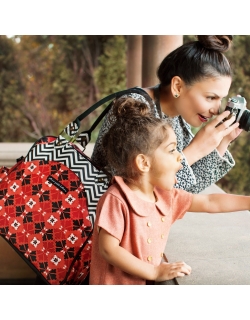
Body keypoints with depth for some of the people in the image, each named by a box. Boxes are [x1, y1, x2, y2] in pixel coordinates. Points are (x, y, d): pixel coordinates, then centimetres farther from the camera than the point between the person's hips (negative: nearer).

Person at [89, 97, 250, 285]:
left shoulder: (165, 196, 4)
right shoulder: (117, 200, -18)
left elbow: (210, 203, 10)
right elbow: (108, 249, -21)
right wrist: (155, 272, -20)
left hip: (149, 283, 7)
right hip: (115, 284, -7)